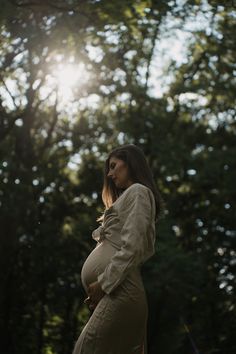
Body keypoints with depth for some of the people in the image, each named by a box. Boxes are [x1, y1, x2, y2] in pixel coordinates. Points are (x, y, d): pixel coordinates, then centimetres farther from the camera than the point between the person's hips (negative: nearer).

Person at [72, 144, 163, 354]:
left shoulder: (138, 192, 1)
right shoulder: (128, 196, 30)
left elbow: (132, 246, -12)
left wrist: (104, 283, -13)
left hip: (119, 290, -9)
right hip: (117, 291, 9)